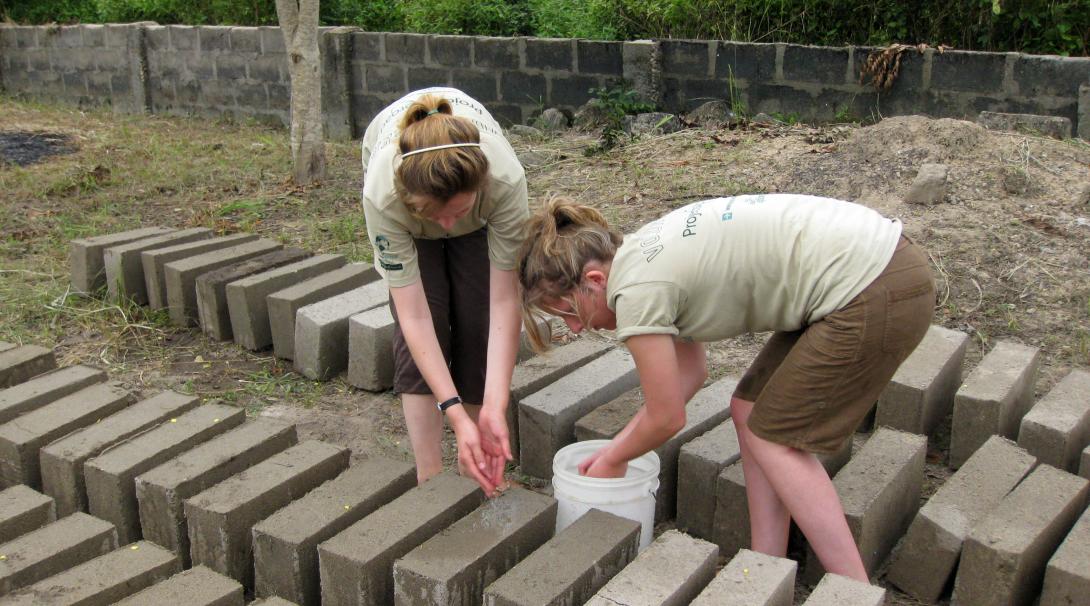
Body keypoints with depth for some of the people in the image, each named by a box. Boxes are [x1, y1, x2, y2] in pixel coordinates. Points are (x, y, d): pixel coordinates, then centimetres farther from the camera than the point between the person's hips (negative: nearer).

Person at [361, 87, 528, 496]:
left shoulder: (505, 179, -43)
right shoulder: (384, 192, -43)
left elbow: (505, 301, -36)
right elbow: (414, 316, -38)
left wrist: (494, 407, -42)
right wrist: (456, 415, -42)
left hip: (480, 209, 1)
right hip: (405, 211, 0)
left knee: (477, 326, -7)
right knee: (421, 336, -13)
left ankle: (472, 468, 10)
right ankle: (430, 481, -3)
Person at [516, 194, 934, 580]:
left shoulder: (636, 290, -16)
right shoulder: (646, 254, 10)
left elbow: (666, 419, -5)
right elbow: (690, 371, 19)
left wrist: (613, 460, 13)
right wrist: (614, 447, 20)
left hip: (876, 291, -9)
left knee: (774, 438, 4)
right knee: (750, 412, 13)